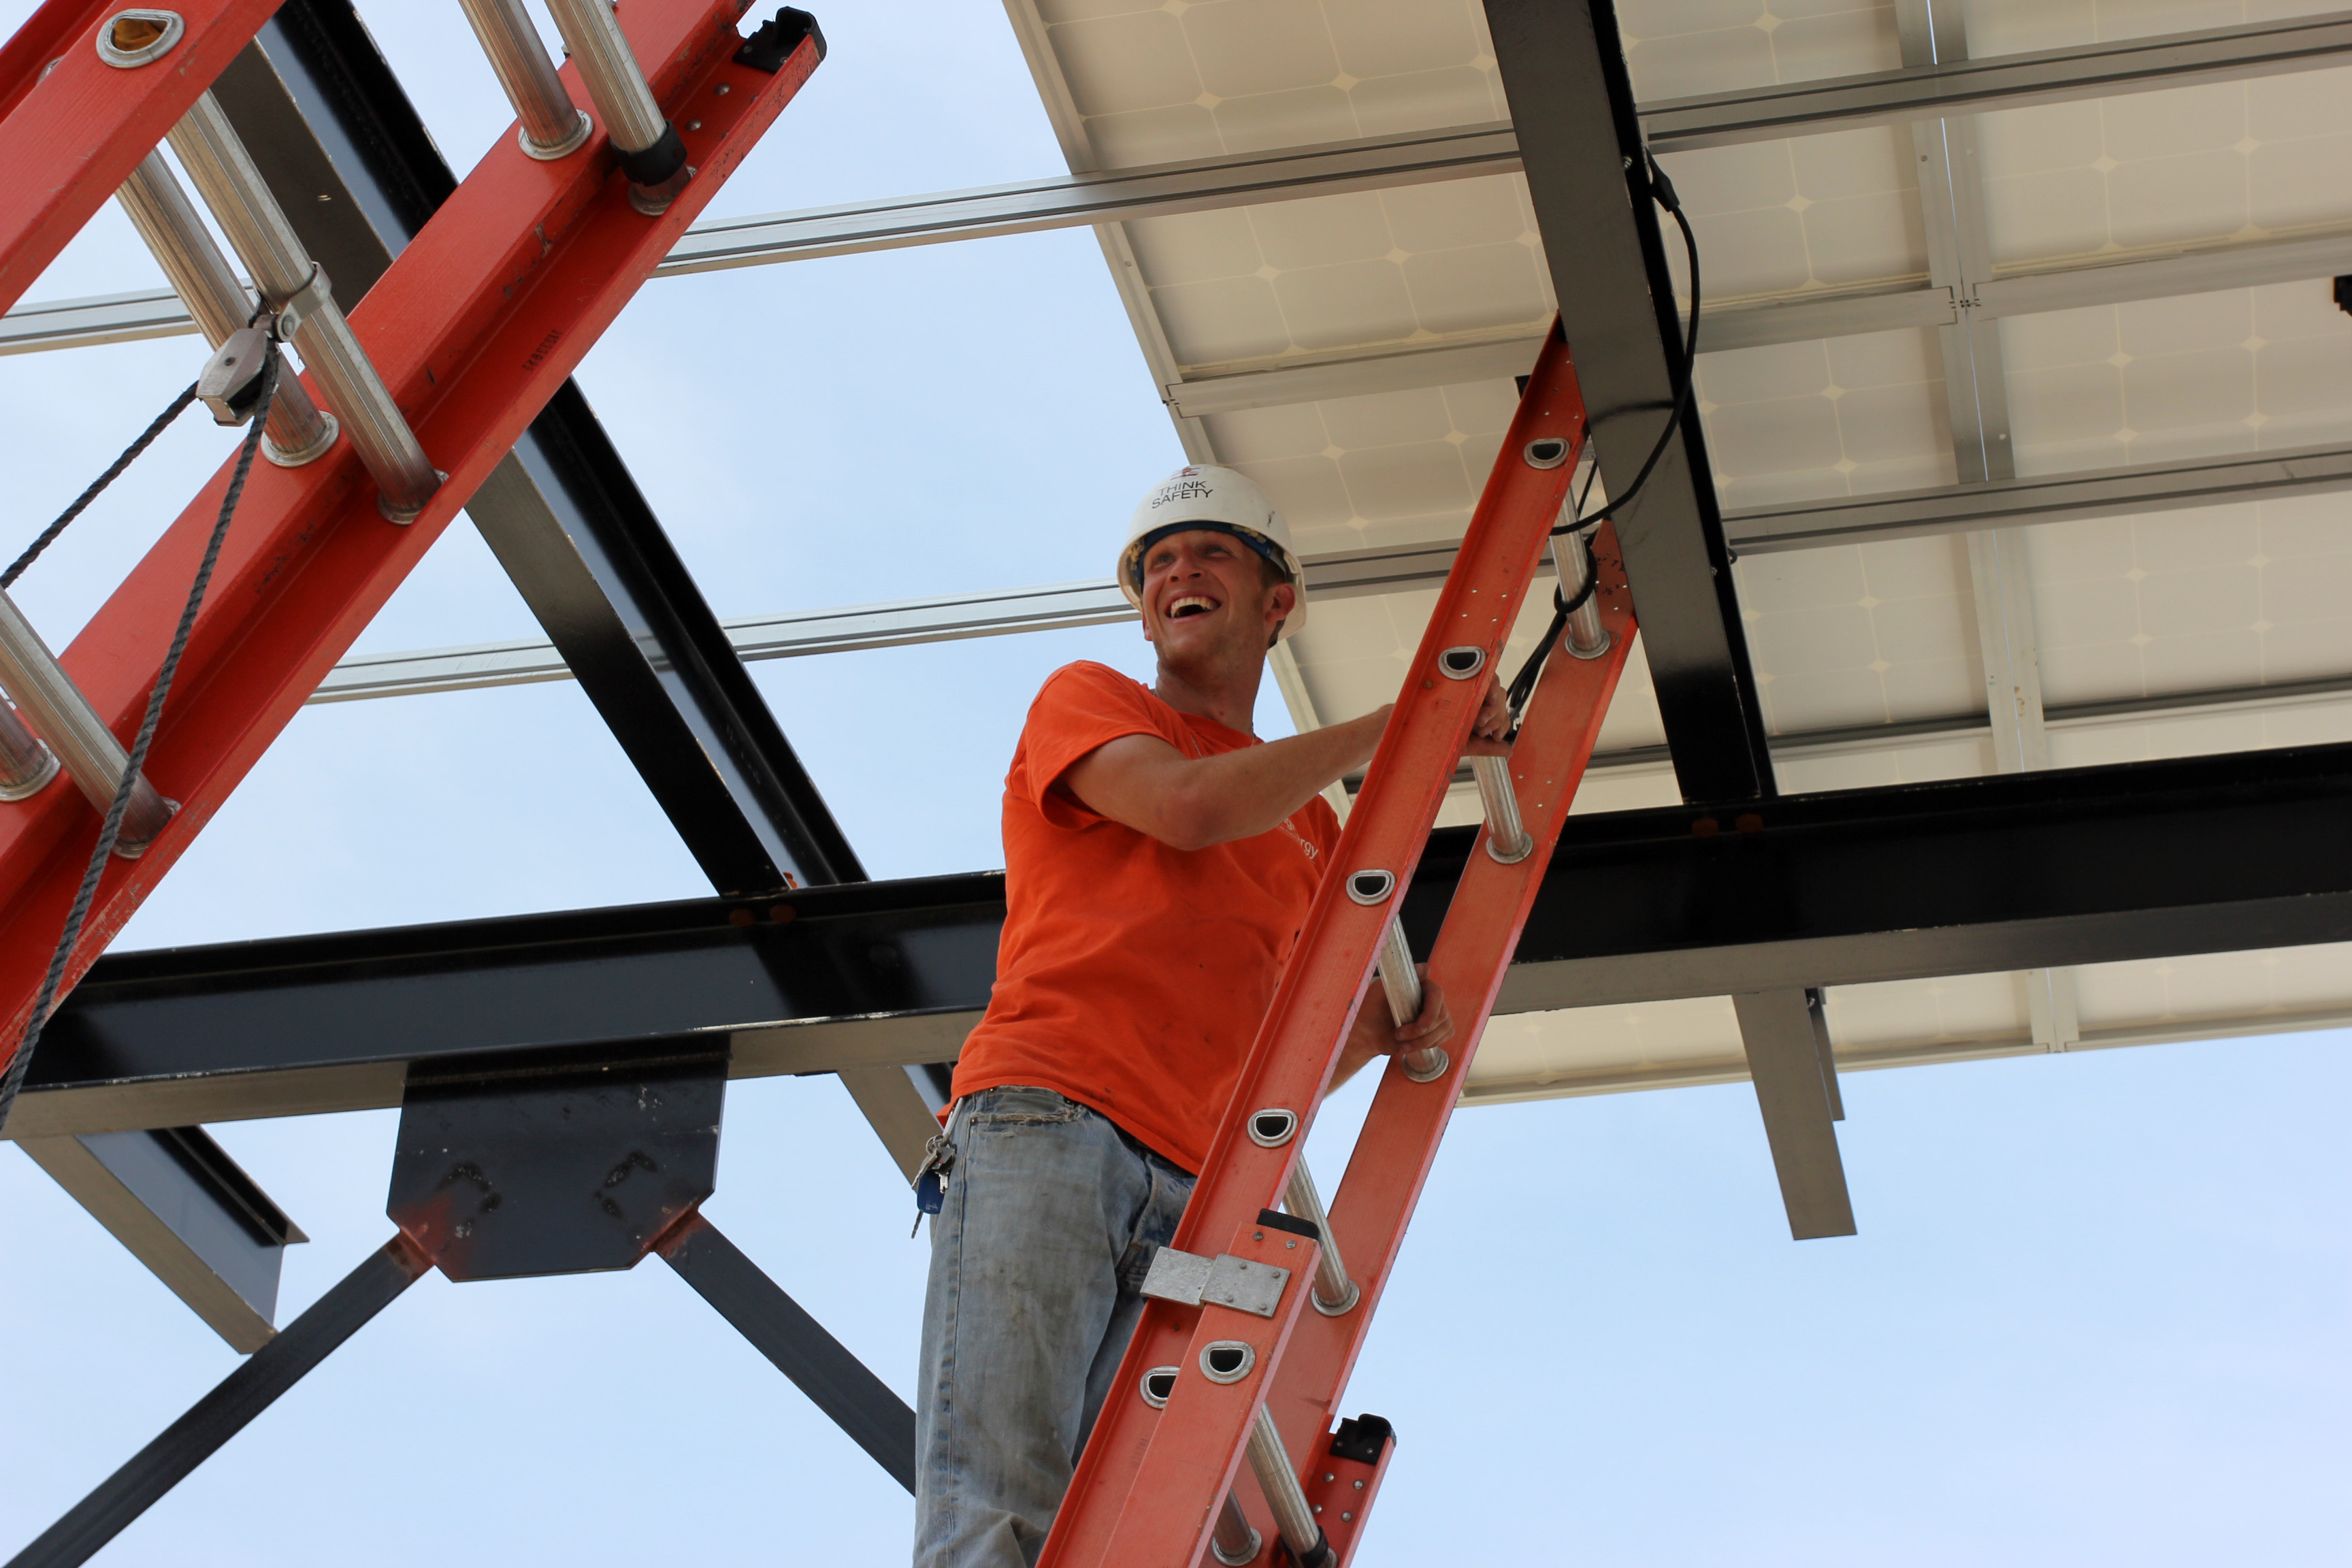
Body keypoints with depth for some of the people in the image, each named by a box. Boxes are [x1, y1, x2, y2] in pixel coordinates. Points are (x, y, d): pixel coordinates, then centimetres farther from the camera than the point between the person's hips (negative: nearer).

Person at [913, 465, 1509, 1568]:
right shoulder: (1086, 700, 20)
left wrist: (1383, 1027, 5)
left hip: (1194, 1194, 4)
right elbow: (1188, 806, -3)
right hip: (1045, 1123, -4)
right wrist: (1400, 725, 6)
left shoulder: (1311, 827, 31)